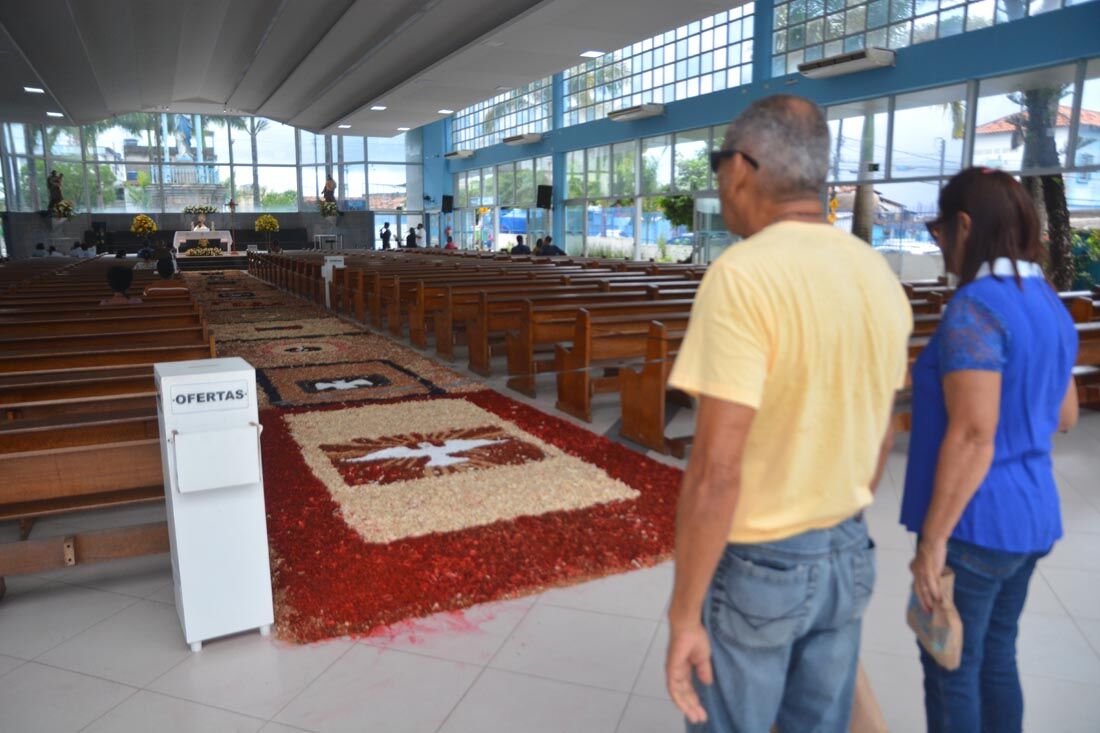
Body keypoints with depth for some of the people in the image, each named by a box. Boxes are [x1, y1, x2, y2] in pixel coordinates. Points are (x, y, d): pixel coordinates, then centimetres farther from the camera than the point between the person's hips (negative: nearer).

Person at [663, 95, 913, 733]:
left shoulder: (742, 277, -24)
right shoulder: (881, 278, 1)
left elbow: (716, 472, -26)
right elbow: (879, 439, 10)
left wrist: (683, 615, -17)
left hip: (753, 566, -7)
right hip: (847, 558, 7)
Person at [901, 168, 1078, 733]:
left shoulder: (976, 307, -20)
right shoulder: (1050, 305, 7)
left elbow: (972, 437, -24)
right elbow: (1063, 417, 16)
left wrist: (932, 540, -19)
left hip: (976, 523, -9)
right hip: (1030, 515, 9)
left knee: (951, 670, 8)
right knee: (995, 658, 21)